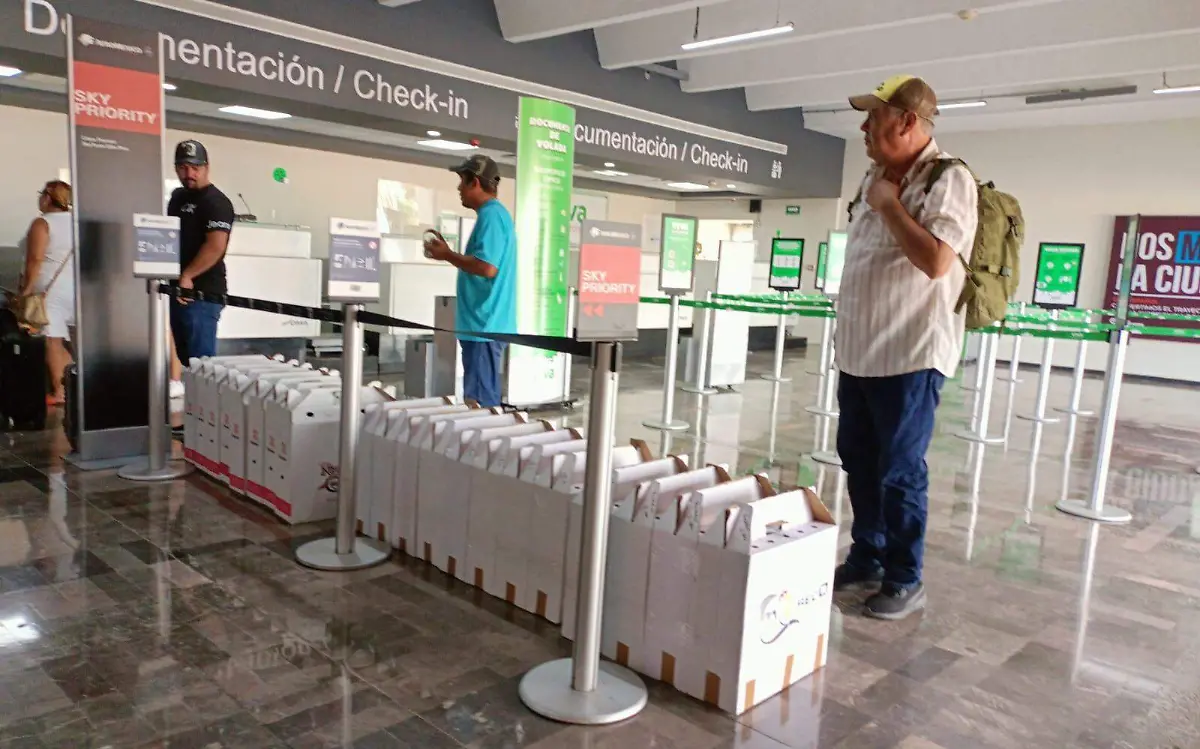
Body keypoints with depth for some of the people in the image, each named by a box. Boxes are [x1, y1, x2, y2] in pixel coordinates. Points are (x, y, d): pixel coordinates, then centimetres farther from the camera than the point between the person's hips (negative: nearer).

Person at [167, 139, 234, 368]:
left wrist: (187, 277, -18)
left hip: (203, 293, -9)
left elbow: (215, 247, -22)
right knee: (184, 359, 14)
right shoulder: (178, 197, 16)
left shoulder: (216, 202, -10)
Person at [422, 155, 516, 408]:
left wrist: (447, 255, -12)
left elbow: (487, 267, -25)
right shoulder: (493, 214, 17)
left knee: (480, 401, -6)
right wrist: (448, 252, 17)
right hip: (485, 324, 10)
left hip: (484, 325, -10)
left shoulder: (491, 215, -14)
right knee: (483, 398, 16)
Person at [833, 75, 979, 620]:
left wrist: (889, 205, -16)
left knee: (900, 472, -1)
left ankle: (905, 580, 13)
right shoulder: (874, 178, 13)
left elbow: (935, 261, -26)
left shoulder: (949, 181, -12)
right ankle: (866, 558, 30)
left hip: (911, 354, -8)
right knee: (858, 462, 15)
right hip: (859, 351, 8)